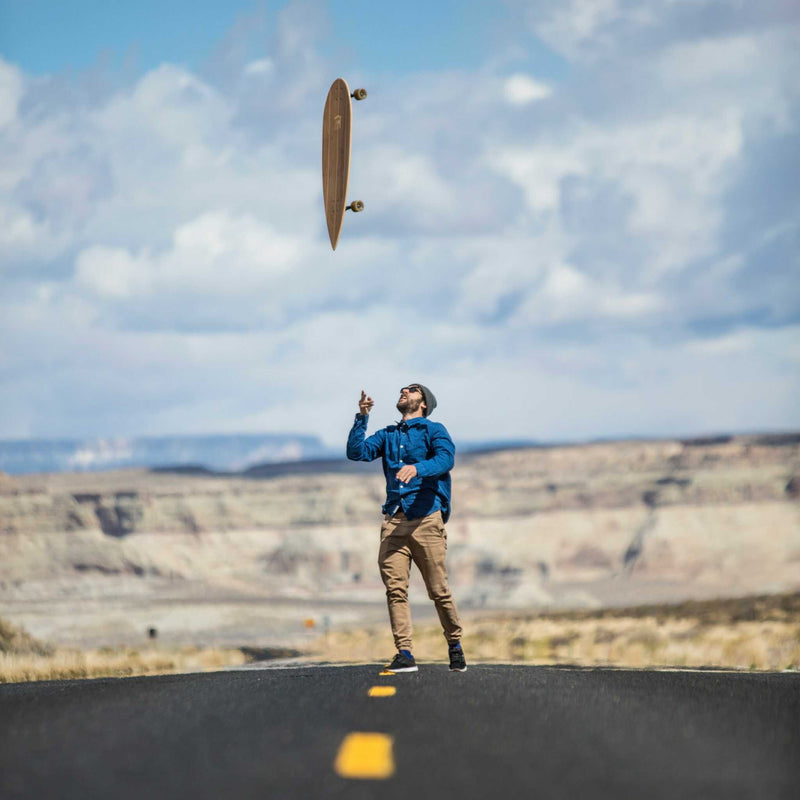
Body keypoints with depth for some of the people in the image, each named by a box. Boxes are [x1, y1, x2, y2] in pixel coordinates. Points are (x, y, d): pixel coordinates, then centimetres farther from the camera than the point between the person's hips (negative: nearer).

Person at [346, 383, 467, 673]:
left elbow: (445, 459, -14)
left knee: (438, 590, -3)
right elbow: (357, 452, 8)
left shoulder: (434, 430, 6)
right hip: (394, 520, 4)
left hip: (426, 518, -4)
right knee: (395, 589, -8)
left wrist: (417, 468, -32)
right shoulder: (387, 435, 22)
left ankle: (455, 645, 16)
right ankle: (404, 654, -8)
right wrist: (362, 417, -1)